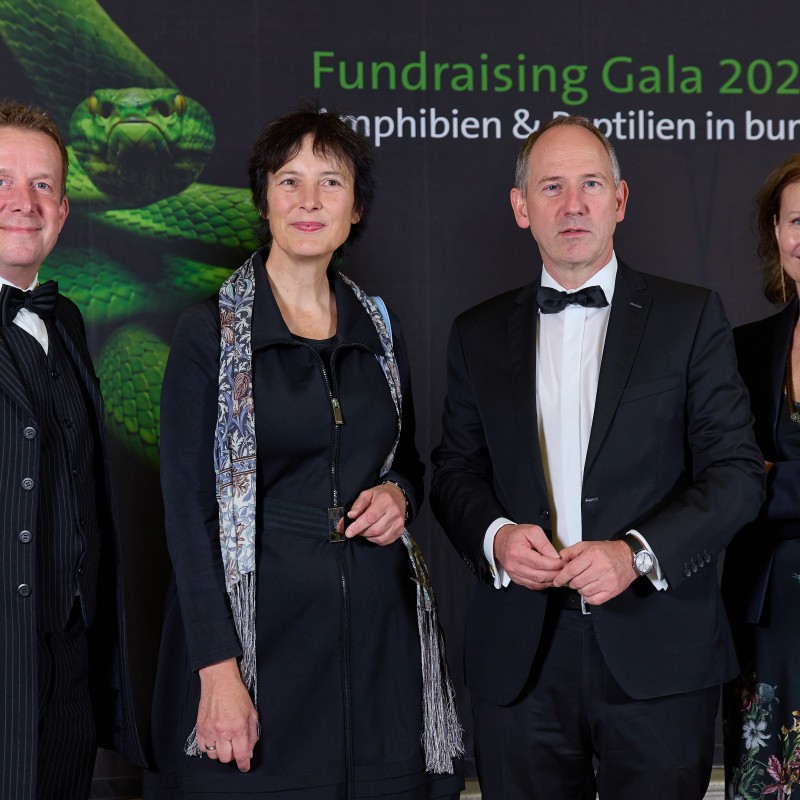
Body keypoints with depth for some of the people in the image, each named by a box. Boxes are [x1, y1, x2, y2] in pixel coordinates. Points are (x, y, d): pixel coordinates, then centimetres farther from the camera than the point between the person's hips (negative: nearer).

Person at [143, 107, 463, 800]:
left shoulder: (378, 329, 10)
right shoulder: (210, 334, -4)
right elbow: (188, 509, -8)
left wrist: (398, 494, -2)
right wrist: (218, 671, -15)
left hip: (377, 623, 4)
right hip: (260, 616, -4)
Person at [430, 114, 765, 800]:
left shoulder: (691, 316, 3)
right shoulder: (479, 334, 12)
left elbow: (738, 471, -2)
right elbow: (455, 471, 13)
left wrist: (638, 552, -16)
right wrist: (494, 536, -9)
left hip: (658, 660, -2)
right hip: (520, 662, 2)